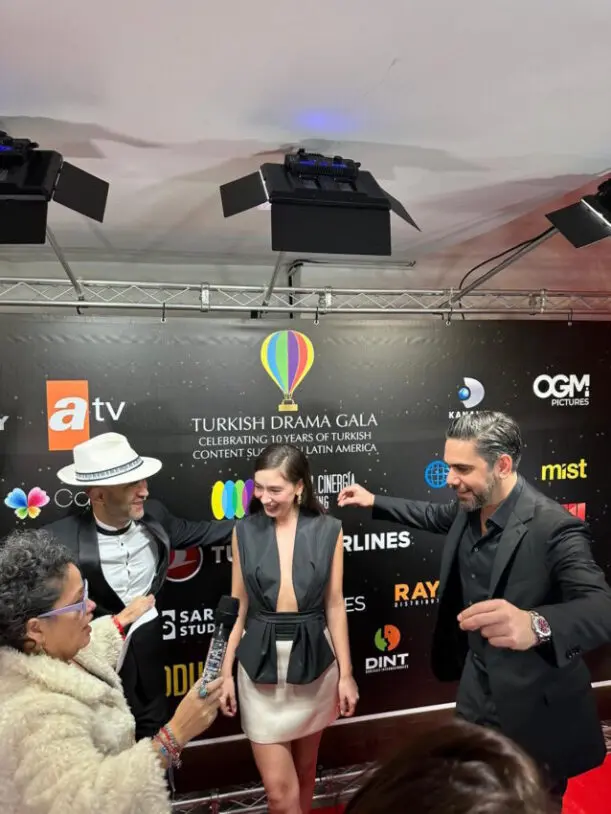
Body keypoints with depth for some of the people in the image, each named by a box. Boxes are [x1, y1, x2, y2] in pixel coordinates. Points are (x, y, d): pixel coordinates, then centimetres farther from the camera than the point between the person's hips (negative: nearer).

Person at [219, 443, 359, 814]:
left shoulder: (328, 530, -7)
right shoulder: (245, 531, -5)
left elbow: (335, 605, -1)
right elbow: (238, 605, 1)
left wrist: (346, 673, 2)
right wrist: (225, 672, 2)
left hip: (313, 661, 1)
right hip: (261, 664, 0)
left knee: (305, 769, 21)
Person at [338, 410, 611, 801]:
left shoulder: (554, 526, -28)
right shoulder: (470, 507, -5)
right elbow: (436, 515, 17)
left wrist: (534, 625, -59)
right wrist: (375, 501, 18)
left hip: (535, 713, -6)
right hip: (477, 691, 7)